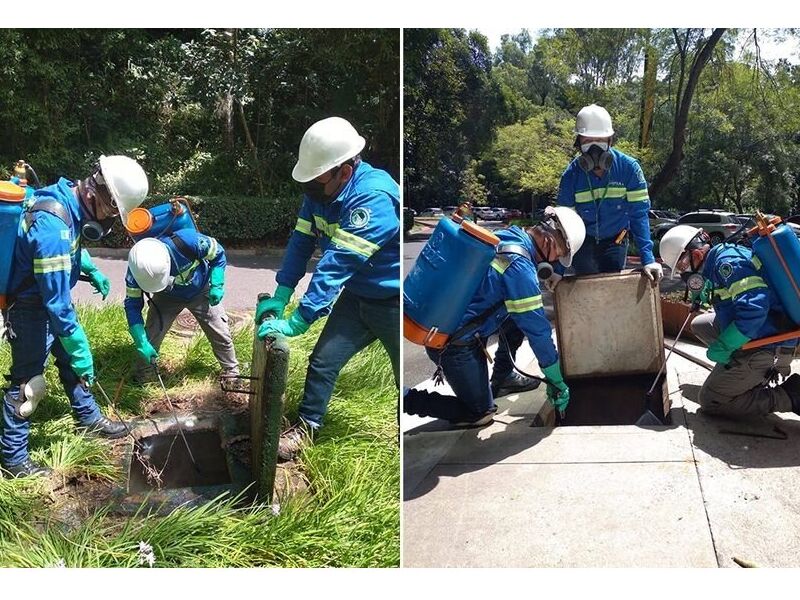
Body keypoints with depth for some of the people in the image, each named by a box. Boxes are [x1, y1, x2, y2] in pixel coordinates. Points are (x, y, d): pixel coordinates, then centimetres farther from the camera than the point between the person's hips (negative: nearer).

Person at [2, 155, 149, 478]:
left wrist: (91, 270, 6)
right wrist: (80, 353, -26)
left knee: (71, 359, 21)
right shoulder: (53, 225, -36)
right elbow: (58, 303, -33)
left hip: (50, 296, 9)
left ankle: (89, 419, 39)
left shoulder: (67, 199, -7)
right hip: (31, 307, -9)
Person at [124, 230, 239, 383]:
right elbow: (132, 304, -24)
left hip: (201, 293, -1)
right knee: (150, 339, -8)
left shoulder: (188, 241, -41)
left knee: (220, 334, 1)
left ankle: (232, 373, 25)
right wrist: (142, 343, -31)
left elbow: (218, 254, -19)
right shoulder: (138, 268, -33)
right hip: (167, 298, 1)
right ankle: (142, 379, 17)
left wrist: (217, 286, -26)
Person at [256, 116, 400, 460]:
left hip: (394, 302, -6)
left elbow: (338, 264, -36)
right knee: (323, 360, 3)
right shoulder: (319, 190, -6)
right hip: (357, 296, 7)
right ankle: (306, 427, 20)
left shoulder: (373, 197, -32)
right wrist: (280, 296, -11)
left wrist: (297, 322, -36)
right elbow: (302, 241, -1)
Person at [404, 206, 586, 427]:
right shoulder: (519, 266, -23)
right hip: (453, 343, -9)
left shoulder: (504, 237, 3)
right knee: (480, 414, 5)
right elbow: (537, 330, -17)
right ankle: (405, 399, 1)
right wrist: (558, 383, -7)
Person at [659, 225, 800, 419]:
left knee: (709, 401, 0)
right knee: (699, 324, 23)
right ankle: (755, 375, 14)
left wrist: (722, 347, -23)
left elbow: (754, 308, -31)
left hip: (767, 346, -10)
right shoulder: (716, 259, 10)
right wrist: (700, 288, 8)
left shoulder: (728, 261, -20)